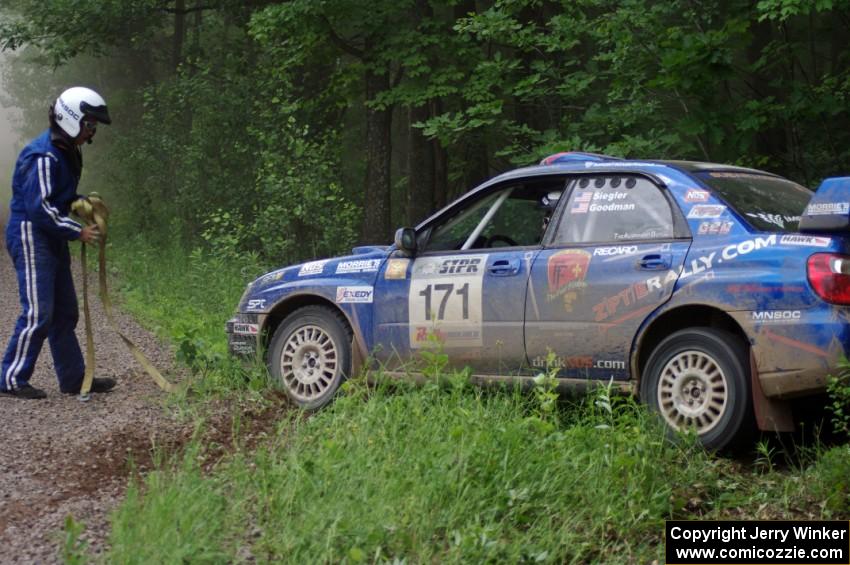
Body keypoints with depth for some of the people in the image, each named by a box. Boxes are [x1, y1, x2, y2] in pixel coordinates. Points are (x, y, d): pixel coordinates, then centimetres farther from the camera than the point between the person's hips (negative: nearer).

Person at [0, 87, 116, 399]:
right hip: (31, 237, -10)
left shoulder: (68, 152, 12)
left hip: (52, 240, 10)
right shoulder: (43, 156, -19)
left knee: (64, 313, 13)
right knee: (38, 313, -10)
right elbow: (39, 207, -23)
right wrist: (78, 232, -19)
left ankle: (74, 378, 20)